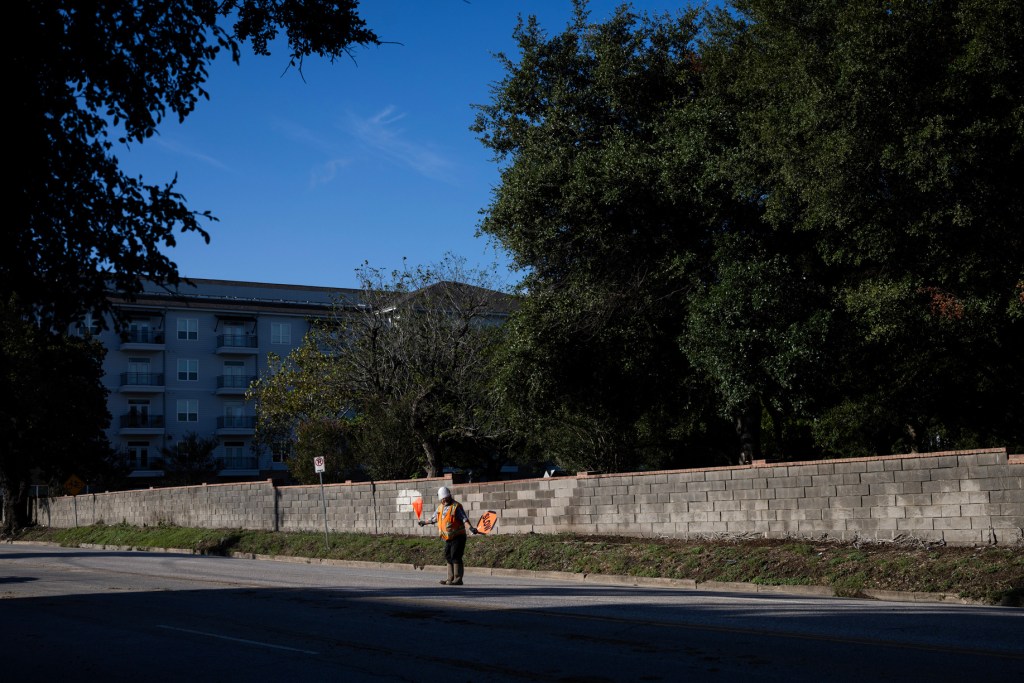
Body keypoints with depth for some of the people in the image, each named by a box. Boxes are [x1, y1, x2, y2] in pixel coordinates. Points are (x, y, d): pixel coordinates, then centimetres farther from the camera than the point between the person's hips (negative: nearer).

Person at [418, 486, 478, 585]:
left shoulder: (456, 506, -12)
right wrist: (424, 522, 43)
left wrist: (470, 527, -38)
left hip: (458, 537, -8)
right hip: (448, 538, 8)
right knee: (448, 557, 12)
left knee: (455, 557, -12)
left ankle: (458, 579, -10)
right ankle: (451, 578, 21)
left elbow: (464, 519, -22)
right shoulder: (440, 507, 11)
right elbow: (434, 519, 30)